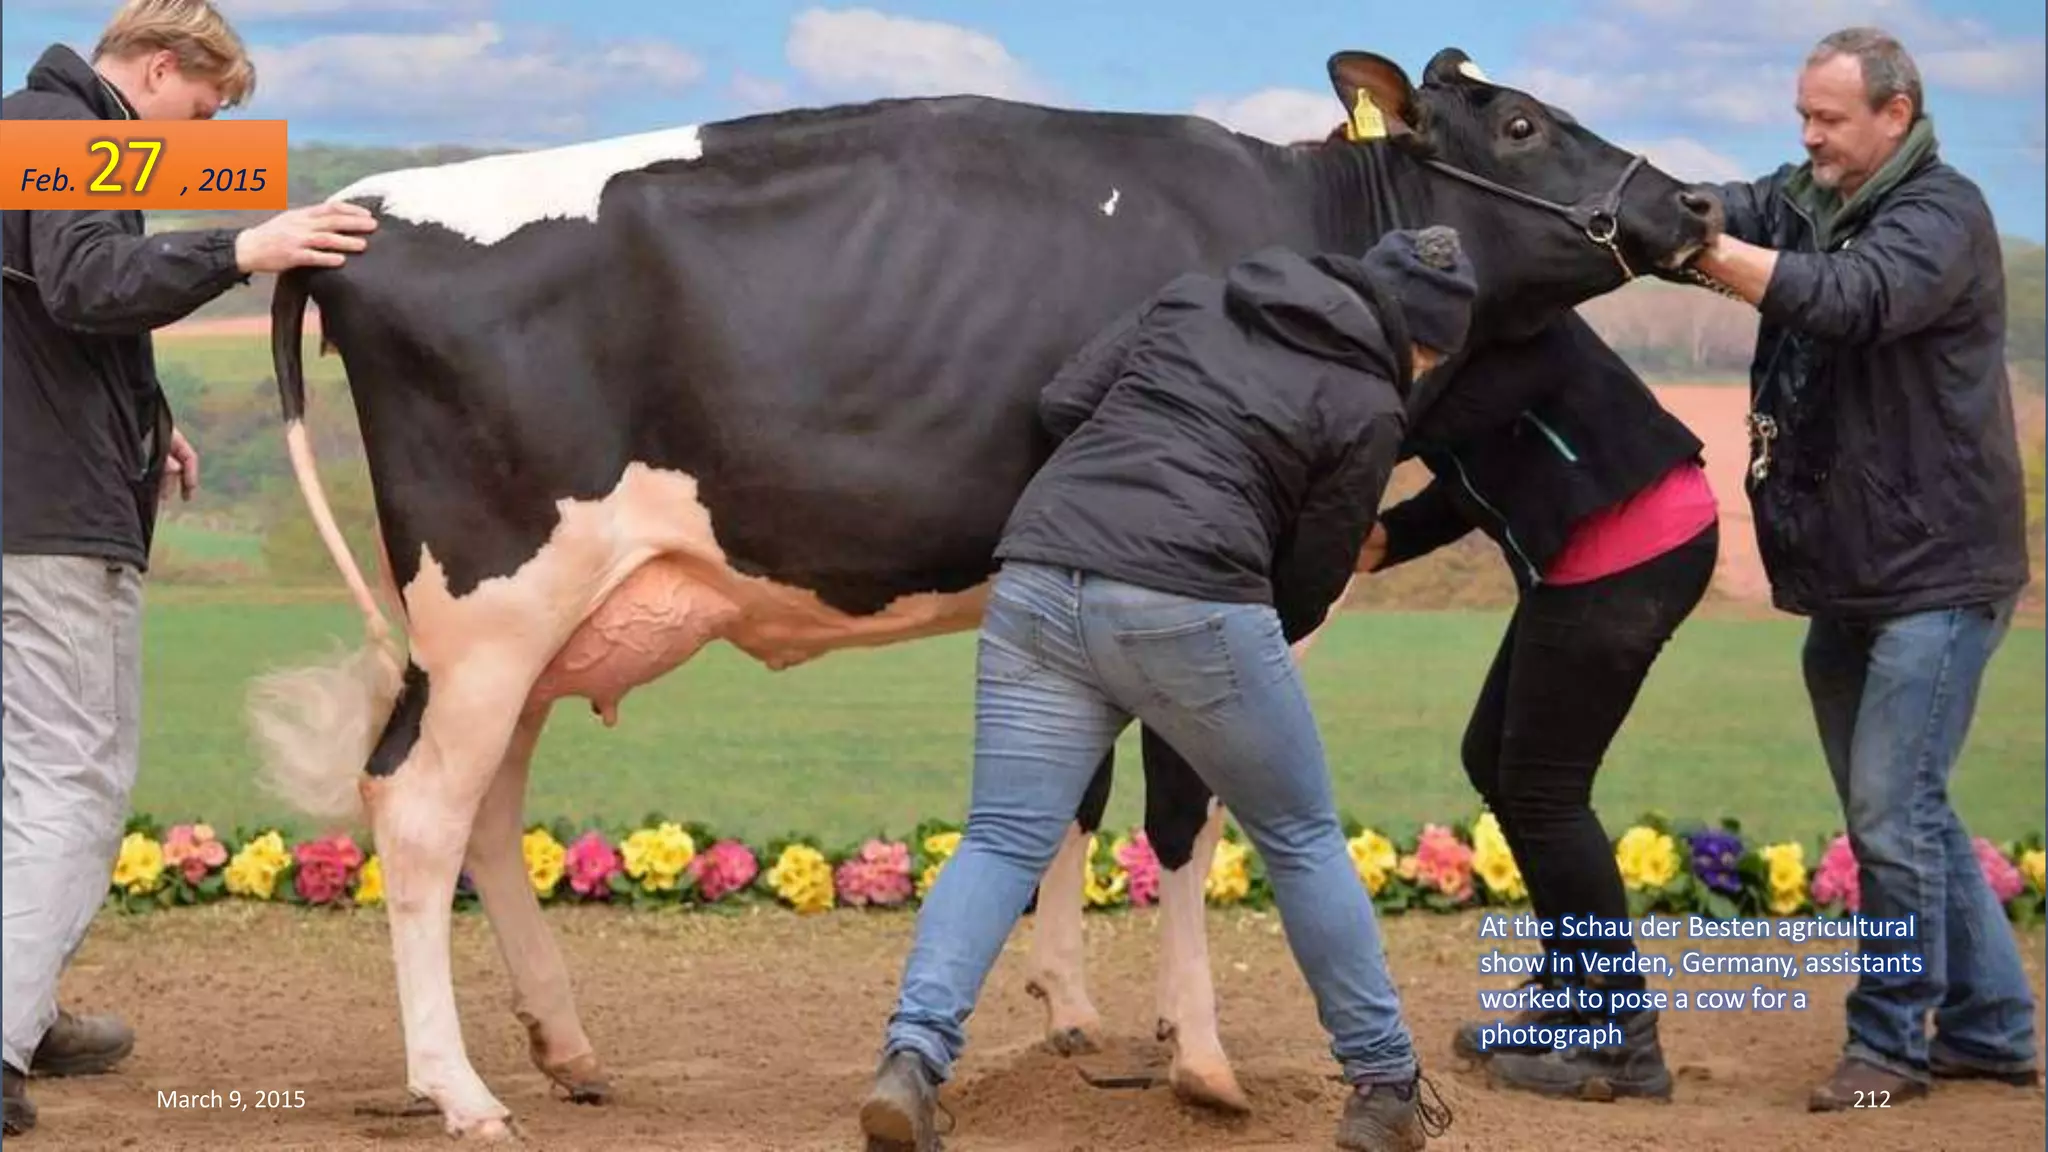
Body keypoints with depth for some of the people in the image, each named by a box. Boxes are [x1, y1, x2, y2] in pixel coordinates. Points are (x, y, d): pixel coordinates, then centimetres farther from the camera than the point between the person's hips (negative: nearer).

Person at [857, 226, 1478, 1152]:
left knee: (1003, 840, 5)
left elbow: (1062, 403, 16)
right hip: (1189, 605, -4)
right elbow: (1307, 586, 11)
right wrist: (1249, 649, 30)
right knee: (1302, 839, 14)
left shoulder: (1196, 298, 20)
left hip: (1038, 579, 4)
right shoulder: (1367, 408, 7)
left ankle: (913, 1056, -16)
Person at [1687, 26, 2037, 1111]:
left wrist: (1696, 249, -37)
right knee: (1903, 813, 14)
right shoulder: (1801, 201, 8)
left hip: (1938, 573, -8)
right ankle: (1989, 1024, 25)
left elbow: (1855, 296, -30)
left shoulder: (1943, 213, -12)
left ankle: (1892, 1041, 4)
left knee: (1892, 812, -8)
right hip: (1845, 575, 8)